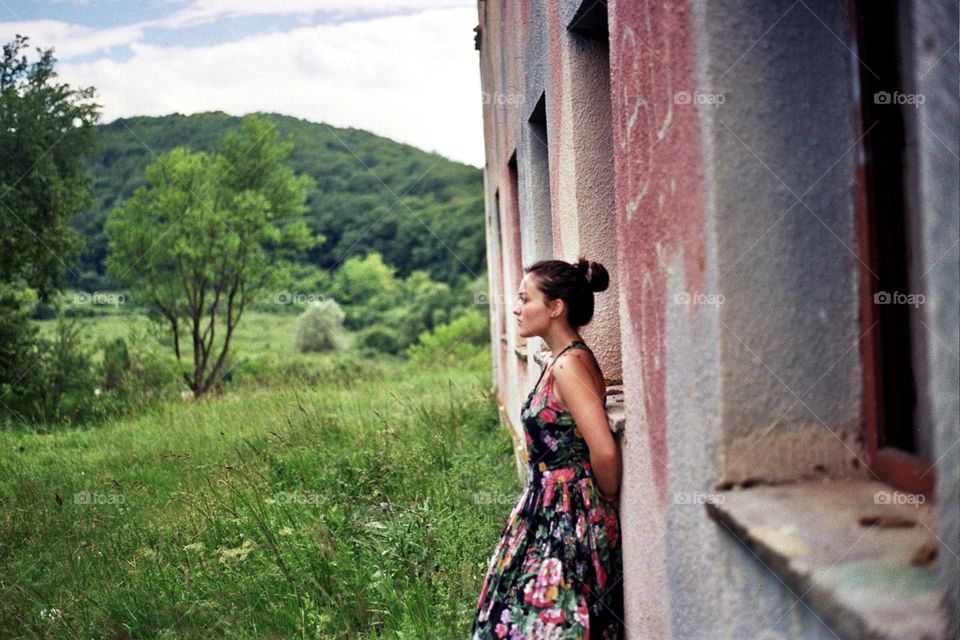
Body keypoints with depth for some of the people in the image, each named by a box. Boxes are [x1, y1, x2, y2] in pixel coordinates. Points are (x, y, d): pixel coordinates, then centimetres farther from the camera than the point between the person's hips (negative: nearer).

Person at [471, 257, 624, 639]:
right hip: (550, 514, 10)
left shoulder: (569, 365, -19)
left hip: (566, 521, -10)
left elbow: (605, 452, -25)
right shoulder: (561, 361, 11)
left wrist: (607, 501, -9)